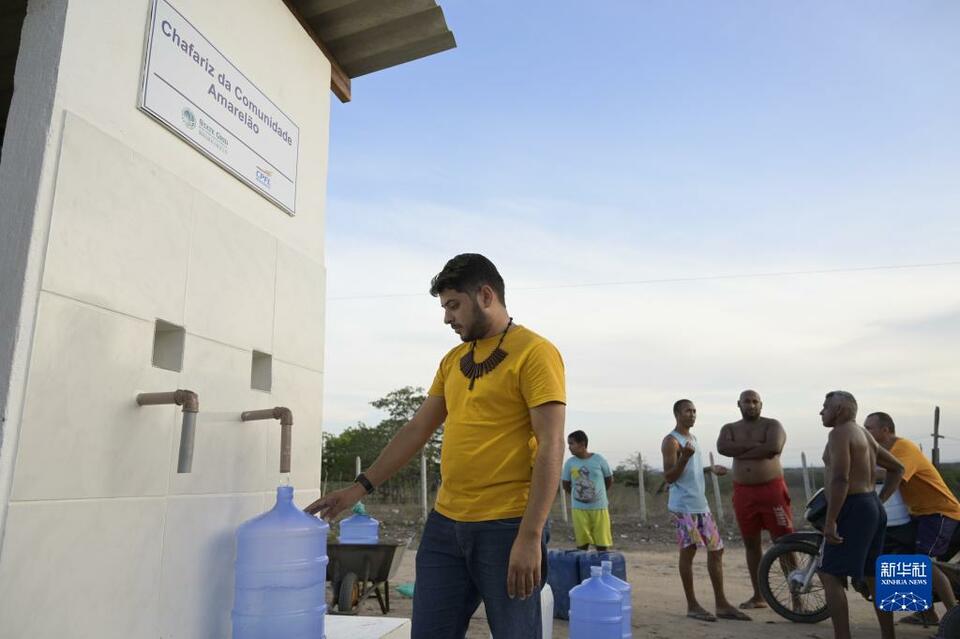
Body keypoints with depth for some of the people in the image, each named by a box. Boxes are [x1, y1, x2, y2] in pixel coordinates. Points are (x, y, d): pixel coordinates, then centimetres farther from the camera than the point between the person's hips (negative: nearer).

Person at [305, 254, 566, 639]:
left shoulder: (534, 352, -9)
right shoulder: (452, 360, 13)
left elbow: (550, 447, -14)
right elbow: (417, 430, 16)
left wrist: (530, 537, -18)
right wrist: (361, 486, 12)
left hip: (506, 527, -6)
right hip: (445, 523, 7)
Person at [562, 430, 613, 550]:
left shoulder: (598, 459, -6)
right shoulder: (570, 463, -2)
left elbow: (609, 480, 7)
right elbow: (566, 484, 10)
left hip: (599, 507, -1)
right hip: (579, 508, 1)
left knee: (602, 543, 3)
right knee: (582, 543, 4)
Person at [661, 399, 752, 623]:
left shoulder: (693, 438, 18)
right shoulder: (671, 441, -11)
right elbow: (669, 477, -17)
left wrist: (711, 469, 18)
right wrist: (685, 456, -29)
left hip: (701, 504, 9)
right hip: (683, 506, -9)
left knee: (716, 549, 8)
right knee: (688, 551, -3)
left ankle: (721, 604, 15)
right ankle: (692, 605, 7)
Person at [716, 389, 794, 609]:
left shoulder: (772, 425, 1)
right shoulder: (729, 429, 11)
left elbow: (773, 448, -19)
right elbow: (723, 447, -11)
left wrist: (741, 452, -10)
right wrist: (754, 445, -15)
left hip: (772, 489, -3)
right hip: (743, 492, 4)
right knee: (751, 544, 9)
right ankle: (758, 596, 18)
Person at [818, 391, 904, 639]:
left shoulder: (840, 433, -12)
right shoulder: (864, 434, 18)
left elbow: (840, 479, -22)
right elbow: (897, 468, 26)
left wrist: (829, 521, -22)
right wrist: (880, 500, 20)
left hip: (852, 510, -10)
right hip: (873, 509, 10)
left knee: (830, 575, -8)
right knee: (873, 577, 15)